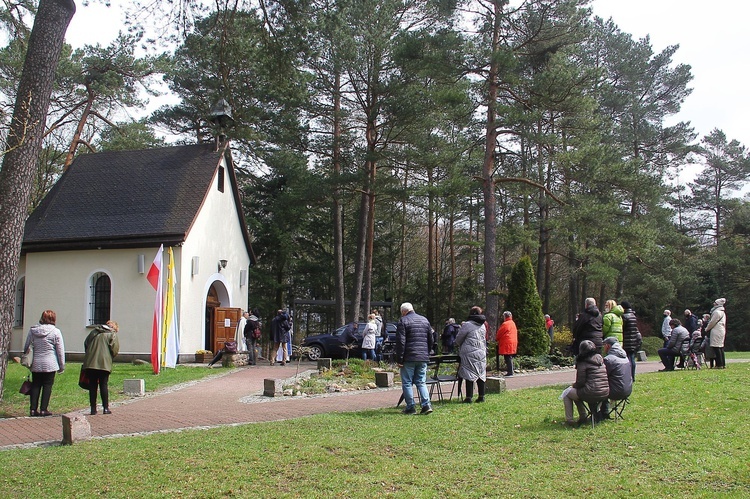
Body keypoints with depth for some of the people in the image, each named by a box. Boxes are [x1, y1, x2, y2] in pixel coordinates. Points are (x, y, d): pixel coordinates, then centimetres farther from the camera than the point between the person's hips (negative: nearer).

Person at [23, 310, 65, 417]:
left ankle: (33, 409, 10)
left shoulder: (32, 330, 4)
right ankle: (43, 409, 3)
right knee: (47, 385, 4)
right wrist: (62, 366, 4)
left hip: (35, 364, 4)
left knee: (35, 385, 12)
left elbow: (26, 347, 9)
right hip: (50, 364, -3)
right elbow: (60, 350, -4)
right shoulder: (55, 332, -7)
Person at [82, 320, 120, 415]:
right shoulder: (112, 334, 3)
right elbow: (115, 348, -6)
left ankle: (93, 409, 8)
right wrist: (110, 358, 10)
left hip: (90, 363, 4)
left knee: (92, 386, 7)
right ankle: (105, 408, 0)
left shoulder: (94, 331, 18)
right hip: (104, 363, -4)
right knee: (104, 385, 2)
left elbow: (85, 343, 18)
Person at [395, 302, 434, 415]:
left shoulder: (403, 321, -6)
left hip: (409, 358, -6)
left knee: (407, 383, 4)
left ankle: (410, 407, 3)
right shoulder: (425, 320, 14)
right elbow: (430, 340, 17)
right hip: (423, 358, 6)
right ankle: (426, 404, -1)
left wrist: (399, 359, -9)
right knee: (421, 382, 12)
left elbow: (400, 342, -12)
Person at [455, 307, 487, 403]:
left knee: (469, 375, -3)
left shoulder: (467, 325, -9)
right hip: (481, 353, 6)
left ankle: (469, 397, -3)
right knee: (481, 374, 10)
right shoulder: (482, 326, 10)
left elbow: (458, 339, 0)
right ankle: (481, 396, 13)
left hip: (470, 353, -6)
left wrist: (459, 346, 20)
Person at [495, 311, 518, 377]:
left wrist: (496, 338, 16)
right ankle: (510, 372, 14)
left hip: (507, 344, -9)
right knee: (509, 358, 12)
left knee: (508, 358, -8)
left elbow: (499, 333, -6)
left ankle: (510, 372, -9)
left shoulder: (505, 324, -12)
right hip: (513, 343, 9)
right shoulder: (513, 323, 16)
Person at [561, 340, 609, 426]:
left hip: (592, 394, -8)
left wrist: (573, 385, 13)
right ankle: (582, 416, 29)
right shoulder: (600, 360, 13)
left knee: (567, 393, 14)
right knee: (576, 391, 30)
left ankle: (569, 420, 10)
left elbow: (580, 383, -10)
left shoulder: (583, 363, -9)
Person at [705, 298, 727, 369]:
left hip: (716, 332, -10)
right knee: (720, 348, 11)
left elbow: (712, 322, -12)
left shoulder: (717, 312, -13)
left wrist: (707, 329, 4)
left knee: (716, 348, -9)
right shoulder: (722, 312, 18)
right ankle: (723, 364, 13)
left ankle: (719, 365, -11)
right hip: (722, 331, 10)